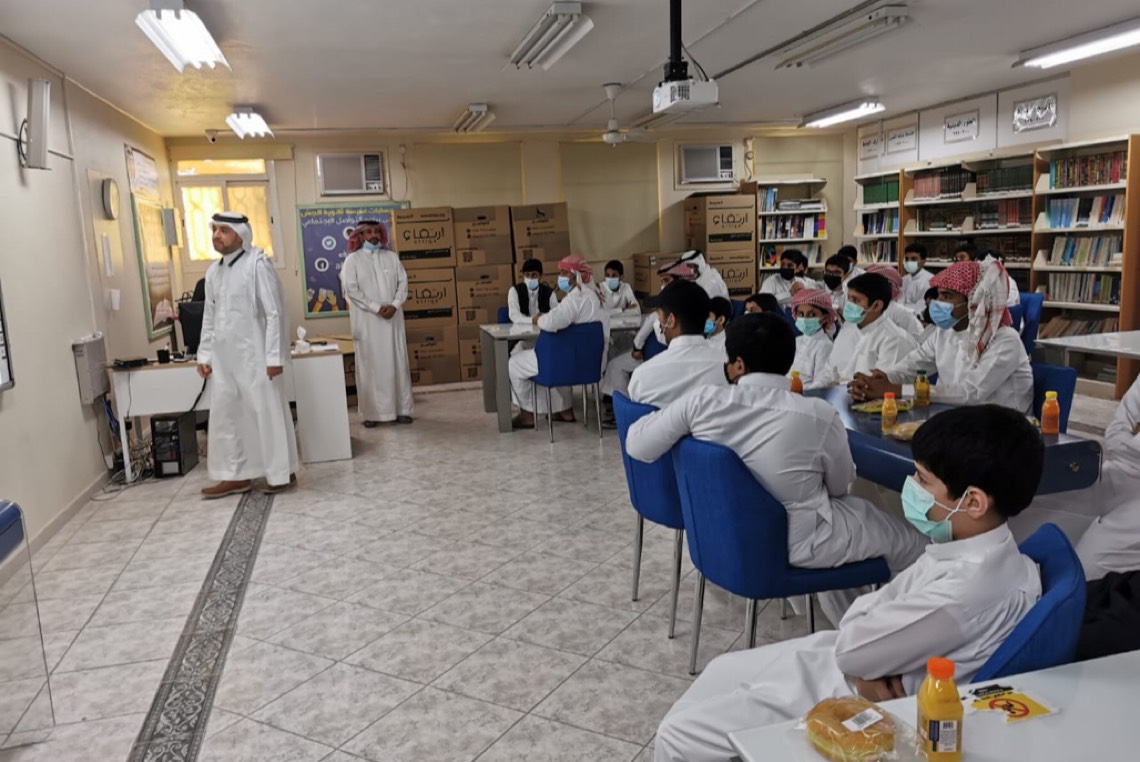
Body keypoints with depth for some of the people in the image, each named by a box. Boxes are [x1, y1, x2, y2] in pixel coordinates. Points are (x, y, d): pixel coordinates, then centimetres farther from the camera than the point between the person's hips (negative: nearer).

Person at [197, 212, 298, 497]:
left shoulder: (257, 264, -10)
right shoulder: (213, 271, 11)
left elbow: (275, 313, -13)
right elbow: (209, 318, 17)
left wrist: (274, 356, -17)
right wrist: (205, 355, 11)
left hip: (254, 355, -7)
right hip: (224, 357, 7)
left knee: (267, 413, 3)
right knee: (225, 414, 11)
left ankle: (282, 473, 15)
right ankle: (236, 475, 22)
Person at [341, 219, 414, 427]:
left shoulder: (392, 256, 10)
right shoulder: (353, 260, 1)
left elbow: (403, 282, 6)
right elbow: (351, 290, -7)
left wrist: (395, 305, -11)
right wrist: (376, 308, -14)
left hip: (392, 318, 3)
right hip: (367, 321, -3)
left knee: (397, 363, 5)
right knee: (370, 366, -1)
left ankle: (402, 409, 12)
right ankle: (372, 412, 4)